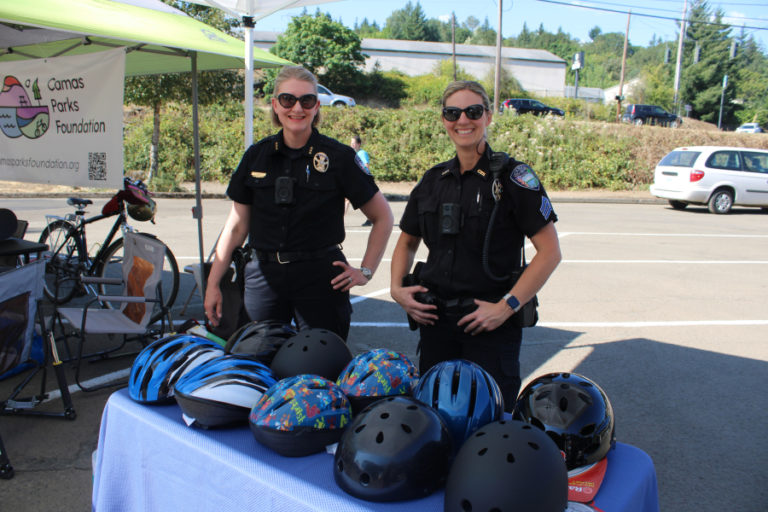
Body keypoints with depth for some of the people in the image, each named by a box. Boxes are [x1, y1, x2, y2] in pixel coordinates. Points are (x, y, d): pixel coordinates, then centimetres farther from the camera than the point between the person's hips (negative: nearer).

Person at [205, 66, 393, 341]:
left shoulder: (338, 157, -2)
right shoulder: (257, 155, 7)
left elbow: (382, 217, 5)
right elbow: (236, 226, 10)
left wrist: (365, 271, -1)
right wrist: (213, 283, 7)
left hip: (321, 278, -2)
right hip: (264, 275, 3)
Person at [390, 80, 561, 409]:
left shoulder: (512, 176, -7)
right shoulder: (434, 179, 9)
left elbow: (550, 252, -10)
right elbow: (407, 242, 20)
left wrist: (506, 306, -16)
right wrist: (397, 287, 3)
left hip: (492, 323, -4)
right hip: (435, 319, 5)